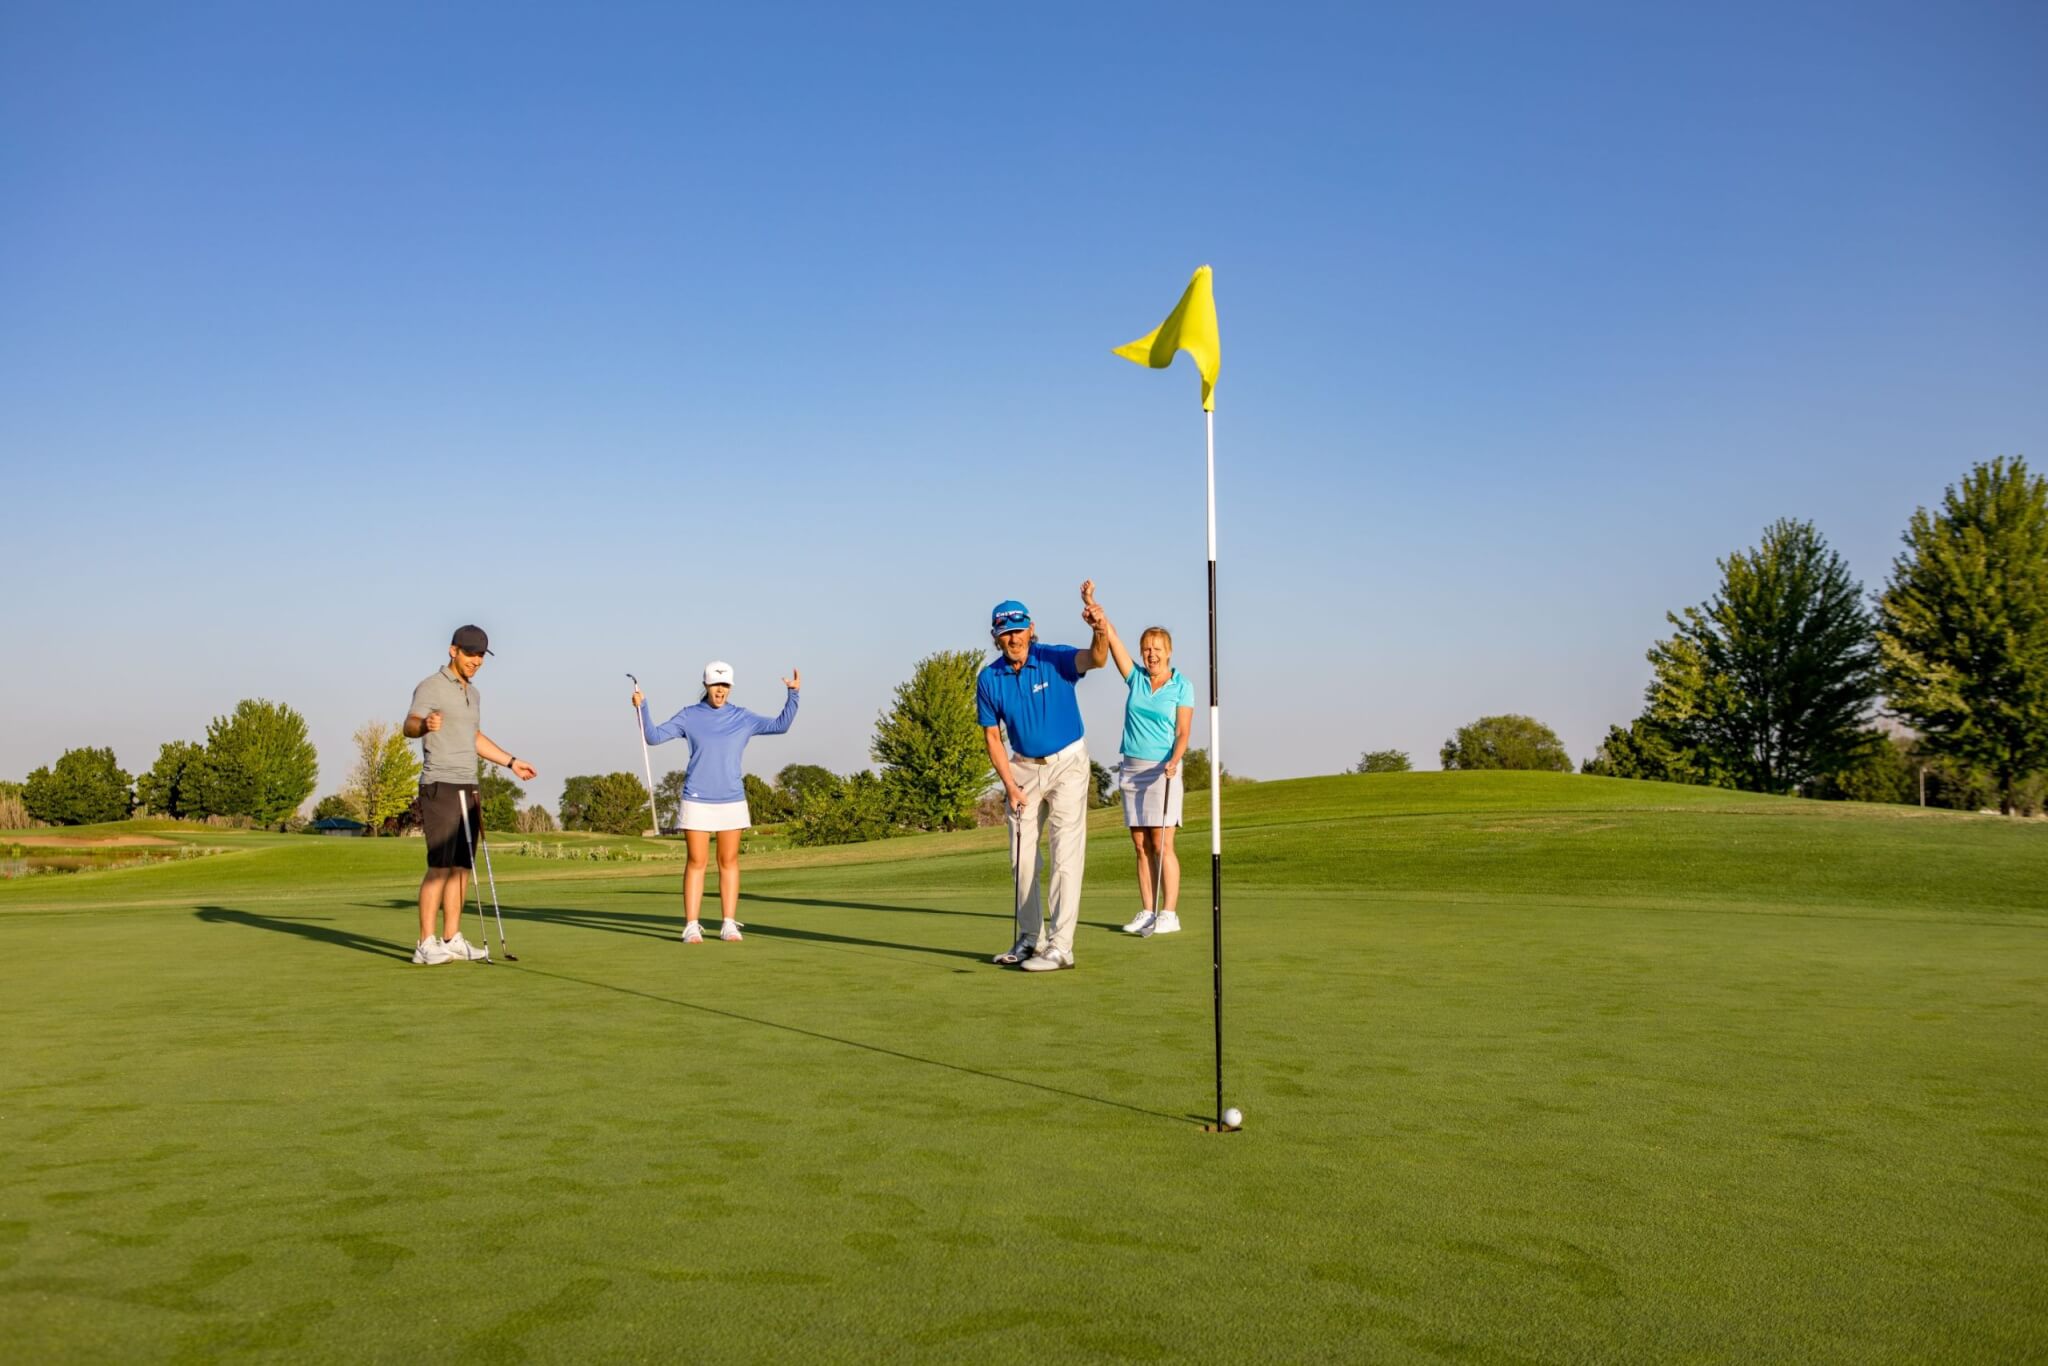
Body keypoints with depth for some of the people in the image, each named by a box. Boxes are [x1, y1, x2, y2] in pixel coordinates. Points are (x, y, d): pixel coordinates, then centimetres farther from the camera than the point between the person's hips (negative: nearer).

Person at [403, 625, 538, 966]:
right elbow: (409, 726, -22)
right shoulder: (431, 687, -8)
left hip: (467, 789, 8)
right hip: (440, 787, -8)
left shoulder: (472, 693, 18)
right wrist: (425, 725, -45)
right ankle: (426, 945, -8)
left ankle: (452, 940, 11)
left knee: (462, 867, 7)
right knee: (440, 866, -11)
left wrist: (511, 762, 32)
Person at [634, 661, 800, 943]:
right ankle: (691, 926, 2)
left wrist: (793, 693, -11)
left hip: (732, 801, 1)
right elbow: (654, 736, 0)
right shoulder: (689, 716, 2)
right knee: (697, 862, -1)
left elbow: (781, 725, -1)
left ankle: (729, 925, 10)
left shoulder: (743, 718, 4)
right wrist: (641, 708, -14)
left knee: (729, 862, 5)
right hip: (697, 801, -1)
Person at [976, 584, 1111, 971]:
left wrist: (1100, 629, -59)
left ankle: (1060, 945, -9)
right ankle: (1030, 938, 21)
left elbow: (1096, 658, -38)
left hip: (1067, 763, -4)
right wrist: (1010, 786, -9)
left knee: (1065, 853, -9)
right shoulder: (989, 679, -7)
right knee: (1021, 855, 9)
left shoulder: (1055, 660, -17)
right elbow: (992, 737, -1)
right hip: (1023, 767, 5)